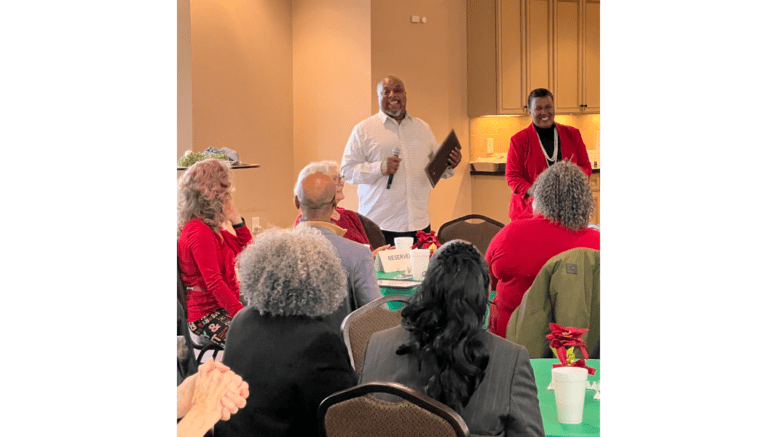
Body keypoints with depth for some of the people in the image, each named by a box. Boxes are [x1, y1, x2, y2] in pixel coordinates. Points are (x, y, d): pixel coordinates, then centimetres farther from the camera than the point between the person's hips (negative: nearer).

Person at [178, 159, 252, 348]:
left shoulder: (212, 227, 13)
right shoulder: (199, 231, -17)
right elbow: (214, 283, -23)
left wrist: (237, 220, 10)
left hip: (223, 308, 10)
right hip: (207, 316, -10)